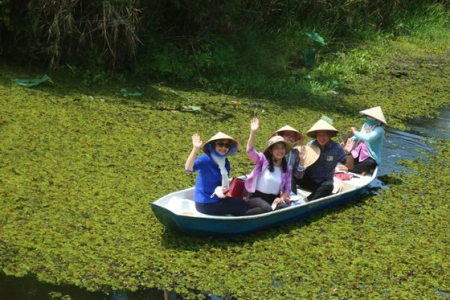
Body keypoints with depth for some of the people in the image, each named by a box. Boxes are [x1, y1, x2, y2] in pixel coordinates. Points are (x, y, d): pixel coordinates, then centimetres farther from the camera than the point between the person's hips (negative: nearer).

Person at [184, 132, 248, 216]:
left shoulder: (225, 162, 4)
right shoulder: (206, 158, -19)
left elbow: (224, 183, 7)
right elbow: (188, 168, -37)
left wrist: (219, 189, -18)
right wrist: (195, 149, -50)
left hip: (215, 199, 8)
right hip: (205, 204, -8)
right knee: (243, 205, -3)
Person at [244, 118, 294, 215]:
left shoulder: (287, 169, 9)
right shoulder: (263, 160, -1)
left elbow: (287, 189, 11)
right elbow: (250, 150, -18)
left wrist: (281, 198, -11)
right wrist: (253, 132, -30)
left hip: (273, 198, 4)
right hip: (256, 196, -4)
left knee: (284, 207, -30)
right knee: (267, 209, -36)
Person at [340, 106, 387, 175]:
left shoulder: (379, 130, -20)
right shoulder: (365, 125, 3)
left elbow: (368, 138, -37)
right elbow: (359, 137, 20)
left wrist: (355, 132, -22)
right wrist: (347, 141, 4)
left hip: (371, 158, -8)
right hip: (360, 154, 8)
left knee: (371, 163, -39)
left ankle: (349, 169, -18)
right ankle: (362, 168, -14)